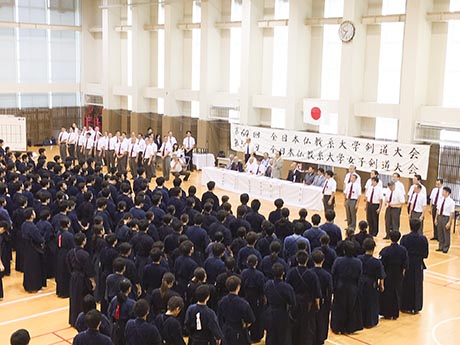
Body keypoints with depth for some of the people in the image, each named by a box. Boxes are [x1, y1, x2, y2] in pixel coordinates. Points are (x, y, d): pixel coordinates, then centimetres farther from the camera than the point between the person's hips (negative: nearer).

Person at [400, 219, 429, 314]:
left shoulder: (405, 238, -15)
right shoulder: (423, 239, -10)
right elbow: (425, 254, -5)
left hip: (407, 264, -1)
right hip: (418, 265, 1)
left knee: (406, 285, 13)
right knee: (417, 286, 13)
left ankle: (406, 307, 19)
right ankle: (416, 308, 18)